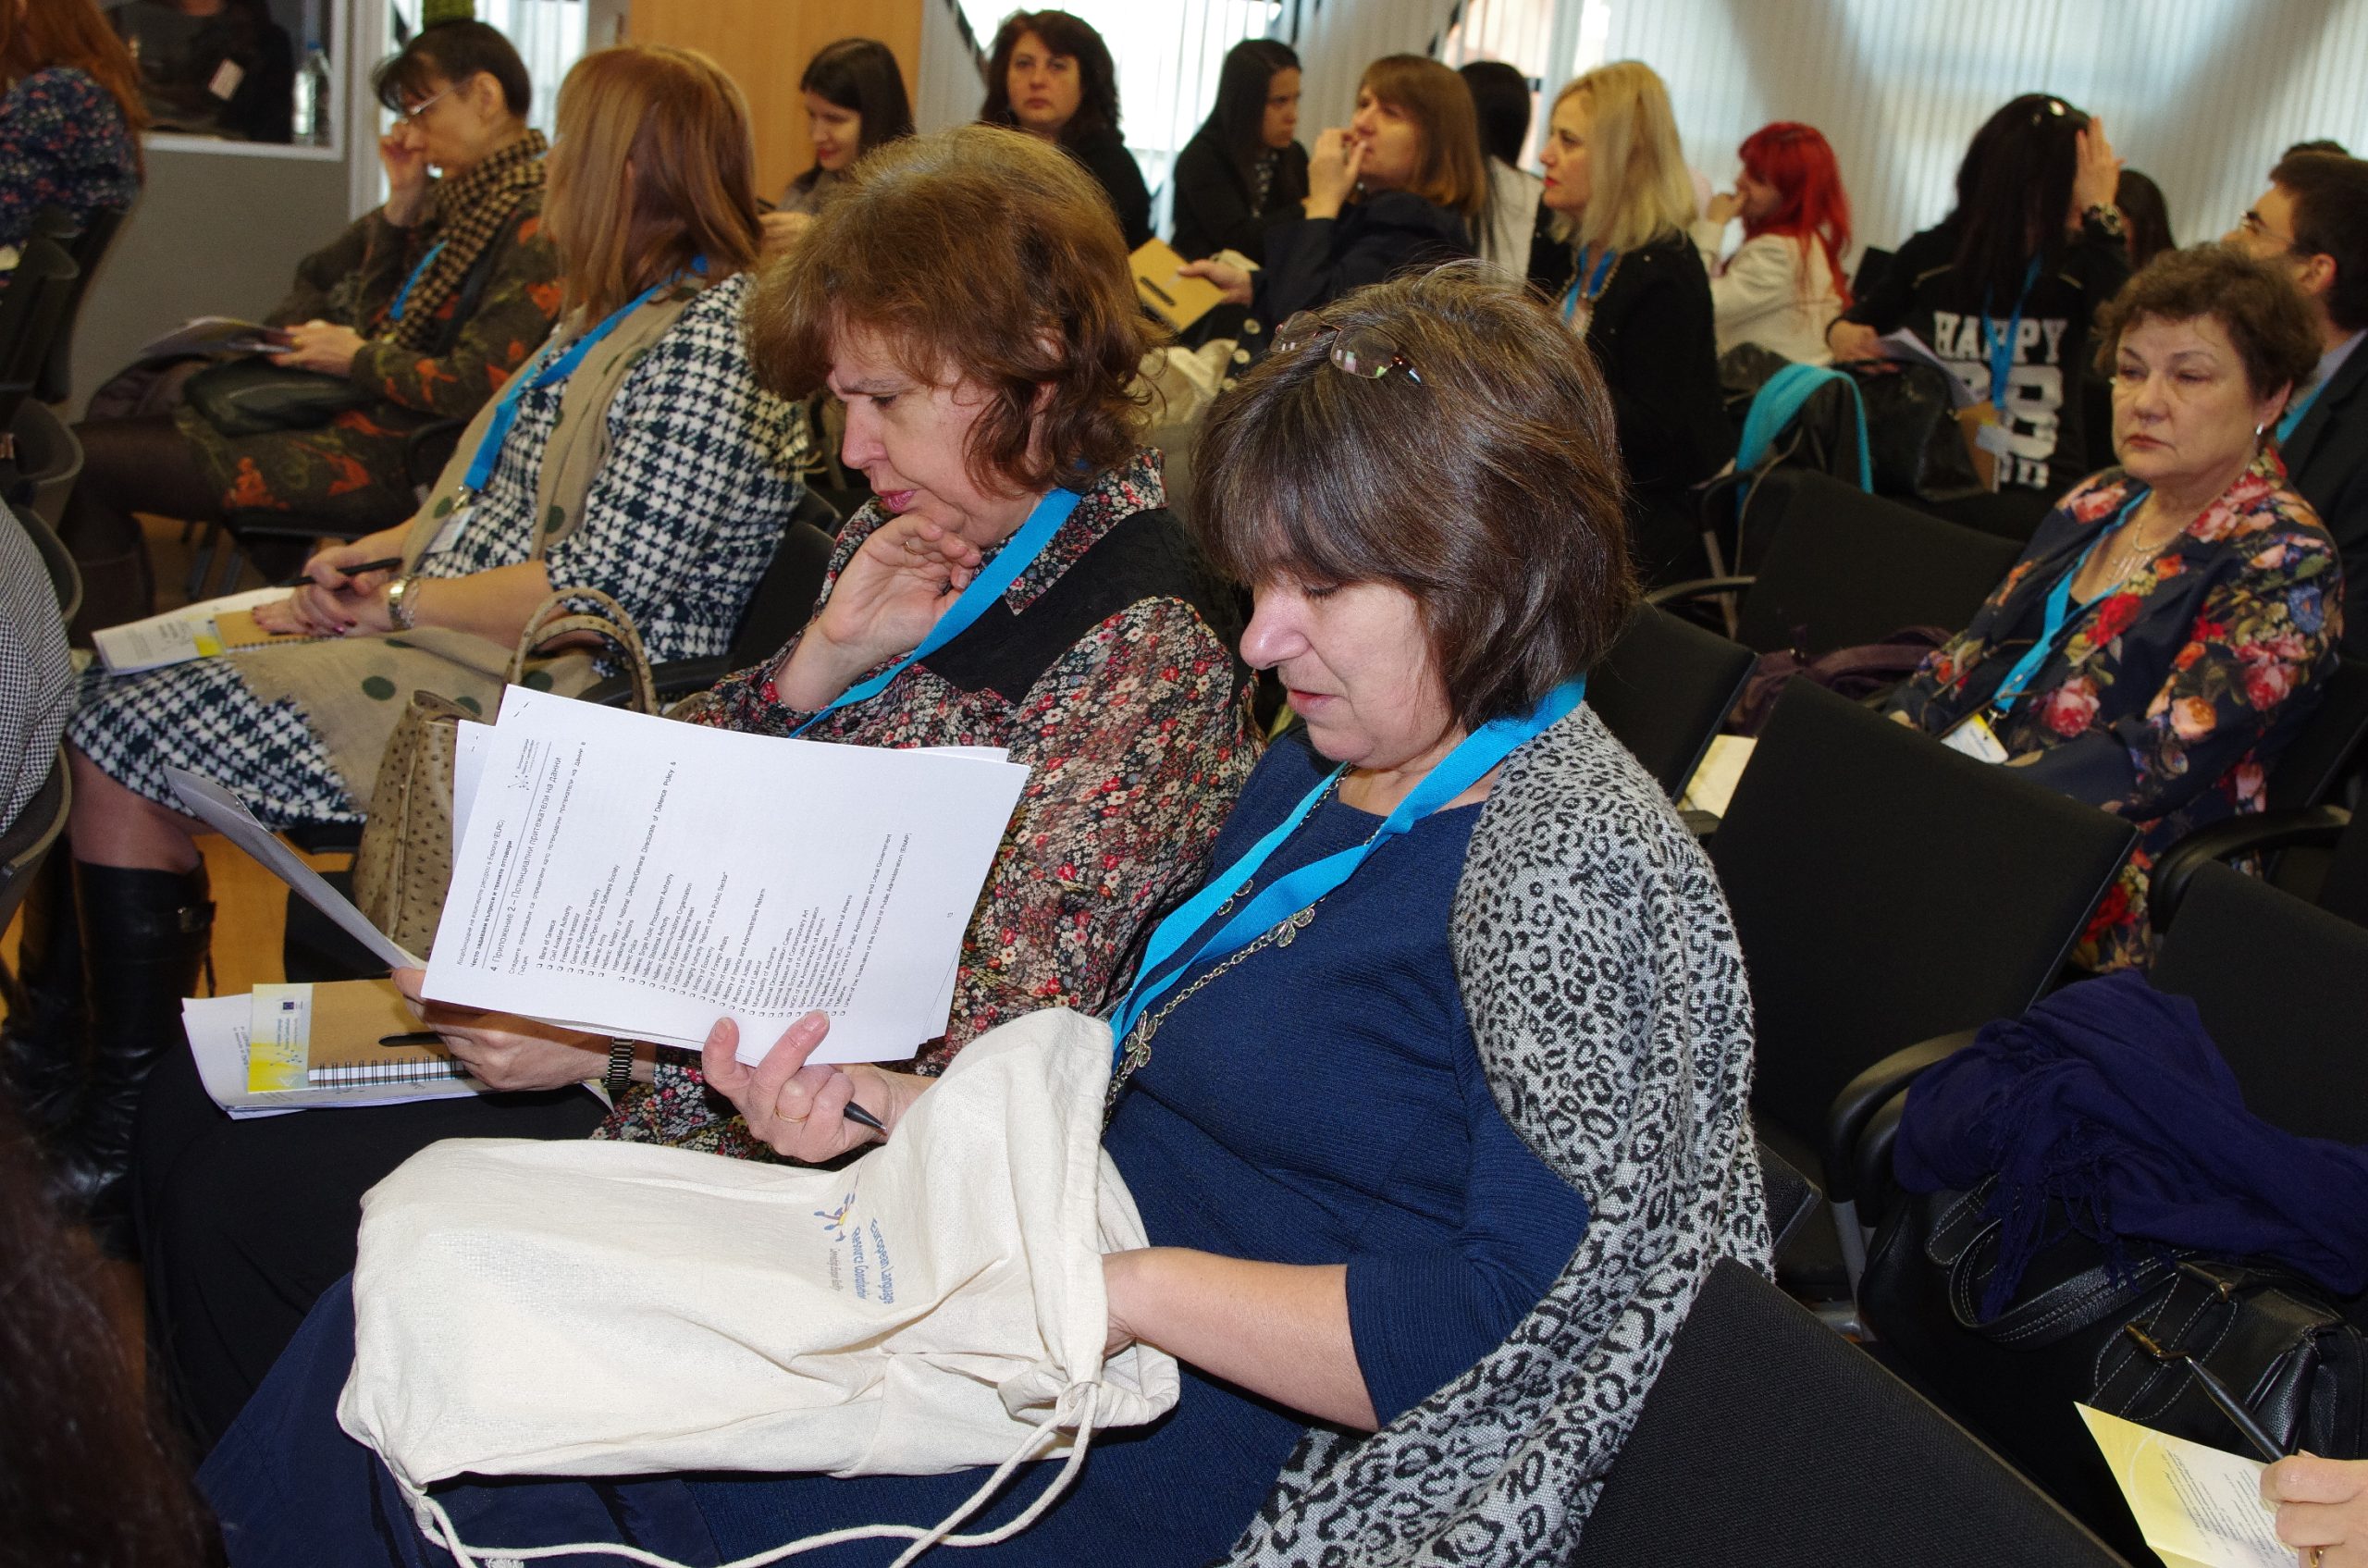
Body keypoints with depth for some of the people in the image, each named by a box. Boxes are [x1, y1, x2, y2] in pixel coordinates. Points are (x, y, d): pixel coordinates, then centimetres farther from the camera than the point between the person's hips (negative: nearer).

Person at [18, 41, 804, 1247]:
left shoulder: (712, 337, -17)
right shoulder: (614, 314, 16)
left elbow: (598, 592, -22)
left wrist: (399, 601, -12)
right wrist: (368, 557, 6)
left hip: (536, 699, -10)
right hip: (453, 643, 10)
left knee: (122, 732, -12)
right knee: (114, 693, 8)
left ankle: (127, 1110, 1)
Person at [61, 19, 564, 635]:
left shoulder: (536, 222, -14)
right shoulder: (457, 199, 16)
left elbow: (477, 387, -21)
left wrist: (358, 359, -7)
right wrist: (402, 205, 6)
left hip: (383, 464, -10)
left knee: (84, 460, -10)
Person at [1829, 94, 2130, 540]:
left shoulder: (2079, 269, 3)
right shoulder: (1931, 256, 7)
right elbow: (1865, 317, 24)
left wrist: (2102, 213, -15)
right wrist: (1842, 333, -1)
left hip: (2040, 497, -1)